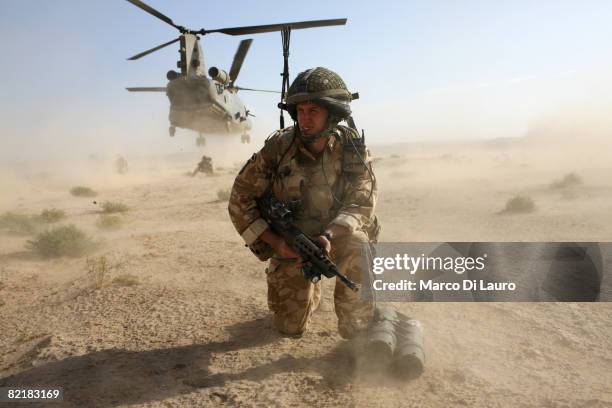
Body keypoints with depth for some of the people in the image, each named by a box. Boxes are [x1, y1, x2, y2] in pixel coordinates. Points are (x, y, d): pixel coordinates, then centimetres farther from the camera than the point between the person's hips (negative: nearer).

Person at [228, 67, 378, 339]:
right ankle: (310, 291, 38)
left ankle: (357, 330, -12)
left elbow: (361, 203, -19)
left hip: (338, 237, 0)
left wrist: (329, 236, -38)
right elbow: (240, 200, -10)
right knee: (290, 327, 2)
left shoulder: (353, 148, -13)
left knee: (356, 245, -36)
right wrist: (275, 241, -20)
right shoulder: (278, 147, -15)